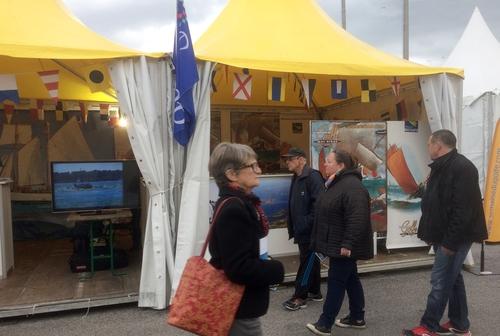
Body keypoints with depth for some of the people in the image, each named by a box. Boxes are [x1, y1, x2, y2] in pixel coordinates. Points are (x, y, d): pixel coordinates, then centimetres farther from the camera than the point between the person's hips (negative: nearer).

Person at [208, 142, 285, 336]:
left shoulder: (239, 203, 6)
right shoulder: (234, 209, -25)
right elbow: (239, 269, -29)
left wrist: (267, 266, 3)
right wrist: (277, 270, -15)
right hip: (238, 307, -9)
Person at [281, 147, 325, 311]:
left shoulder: (313, 177, -17)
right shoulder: (296, 178, 12)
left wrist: (308, 223, -20)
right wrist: (294, 226, 14)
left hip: (311, 231, -9)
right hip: (302, 230, 9)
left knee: (307, 262, 0)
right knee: (311, 260, 17)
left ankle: (300, 297, 8)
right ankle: (315, 292, 30)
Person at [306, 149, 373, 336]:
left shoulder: (352, 186, -22)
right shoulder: (336, 183, 12)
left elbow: (357, 219, -29)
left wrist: (348, 244, -29)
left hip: (343, 246, -10)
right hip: (337, 244, 10)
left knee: (336, 281, -2)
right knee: (350, 279, 16)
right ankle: (357, 318, 28)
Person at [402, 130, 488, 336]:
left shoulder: (462, 168, -19)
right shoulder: (441, 167, 13)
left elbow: (463, 209, -25)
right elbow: (433, 204, 18)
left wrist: (450, 241, -24)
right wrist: (429, 233, 15)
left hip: (456, 237, -10)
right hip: (443, 235, 10)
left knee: (440, 280, -4)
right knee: (452, 278, 16)